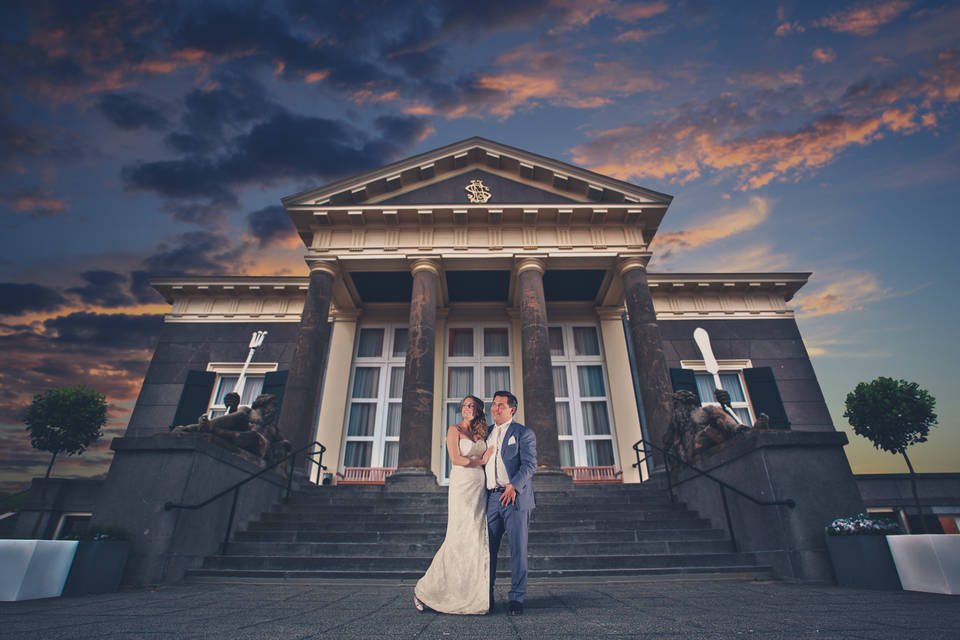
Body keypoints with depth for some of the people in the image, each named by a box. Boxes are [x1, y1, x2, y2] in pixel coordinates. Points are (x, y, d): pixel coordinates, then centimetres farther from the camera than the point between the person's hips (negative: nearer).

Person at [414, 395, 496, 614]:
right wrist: (480, 461, -2)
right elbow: (456, 459, -9)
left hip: (480, 488, 6)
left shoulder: (481, 433, 16)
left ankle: (473, 596, 12)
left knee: (478, 540, 3)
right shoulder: (454, 429, 0)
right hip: (462, 486, -6)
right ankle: (424, 590, 8)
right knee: (459, 539, -7)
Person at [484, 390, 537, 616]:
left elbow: (530, 464, -9)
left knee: (518, 549, 1)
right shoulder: (487, 434, 18)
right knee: (488, 548, 5)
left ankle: (516, 599, 14)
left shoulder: (523, 433, 1)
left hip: (516, 498, -4)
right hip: (492, 498, 4)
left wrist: (514, 486, -22)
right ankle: (485, 596, 18)